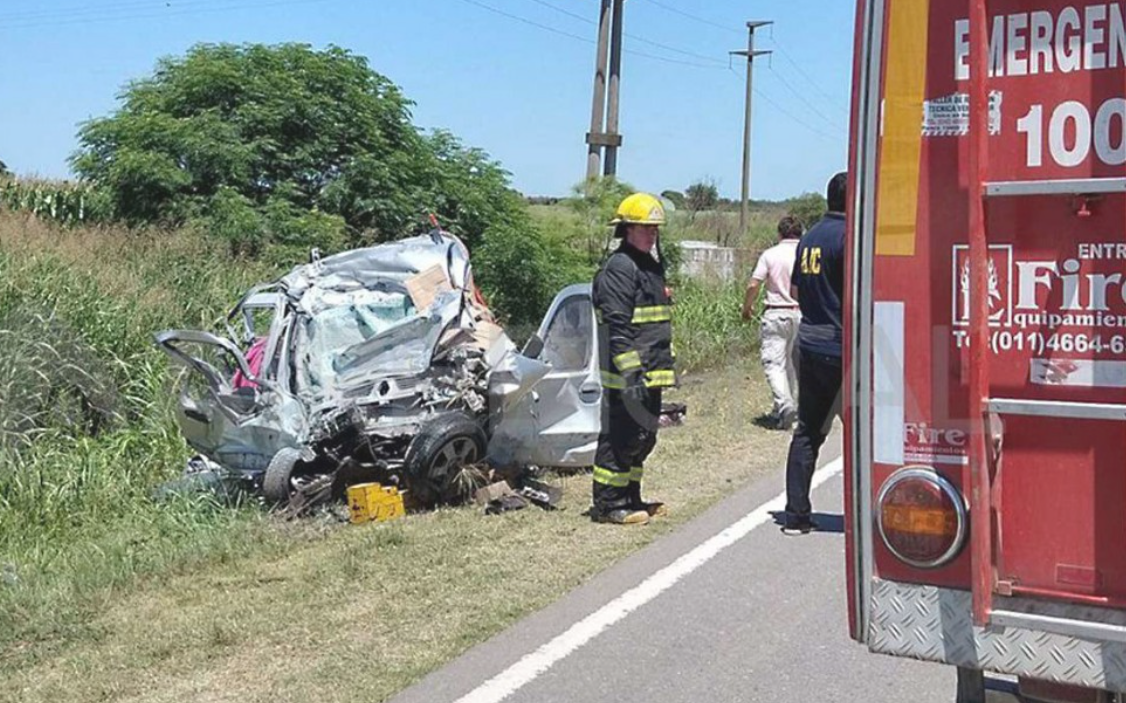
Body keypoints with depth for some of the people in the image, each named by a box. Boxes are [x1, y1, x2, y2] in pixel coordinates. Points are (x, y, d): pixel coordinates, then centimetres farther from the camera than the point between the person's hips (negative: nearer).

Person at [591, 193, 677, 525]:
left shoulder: (652, 266, 19)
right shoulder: (619, 268, -13)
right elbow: (618, 326, -20)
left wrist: (666, 367, 23)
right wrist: (631, 373, -25)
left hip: (650, 373, 10)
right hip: (626, 375, -10)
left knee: (643, 437, 15)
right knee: (620, 437, -5)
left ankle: (630, 498, 25)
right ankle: (607, 504, 3)